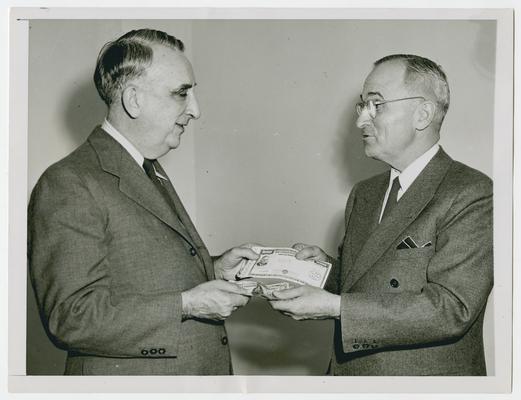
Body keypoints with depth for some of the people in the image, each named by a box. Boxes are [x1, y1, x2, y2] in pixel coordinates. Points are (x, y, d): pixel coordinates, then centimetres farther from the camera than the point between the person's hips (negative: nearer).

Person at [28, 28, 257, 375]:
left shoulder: (152, 172, 11)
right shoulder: (68, 185, -19)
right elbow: (72, 317, -24)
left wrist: (214, 269, 1)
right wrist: (185, 304, -24)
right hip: (135, 375, -8)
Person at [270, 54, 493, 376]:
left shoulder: (473, 195, -17)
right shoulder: (363, 194, 6)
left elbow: (451, 309, -25)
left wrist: (332, 306, -26)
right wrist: (327, 267, -8)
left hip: (426, 375, -6)